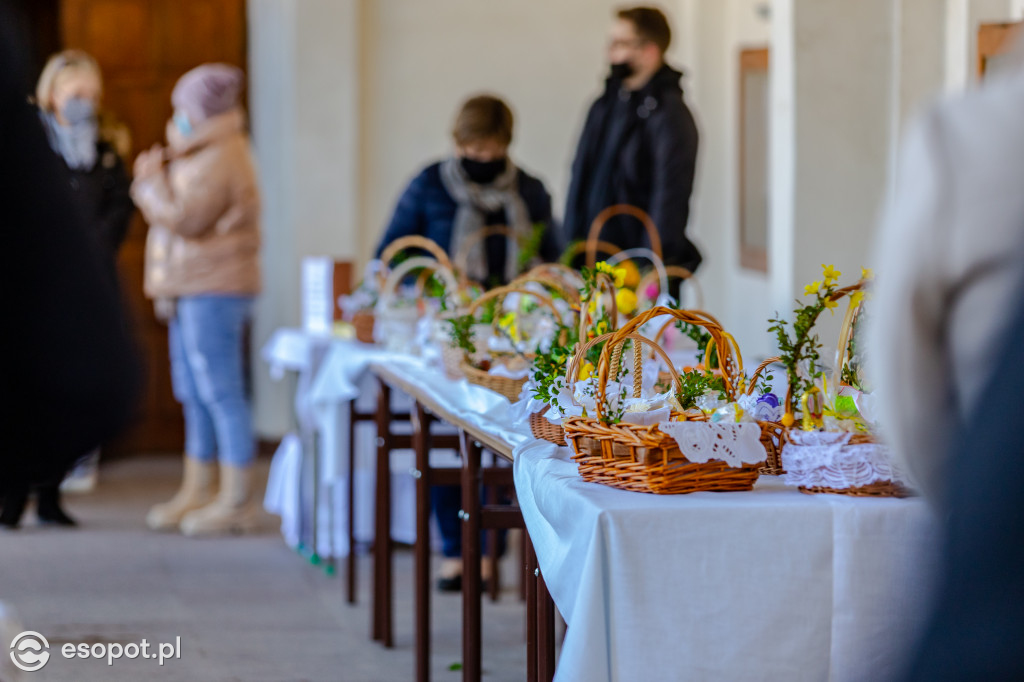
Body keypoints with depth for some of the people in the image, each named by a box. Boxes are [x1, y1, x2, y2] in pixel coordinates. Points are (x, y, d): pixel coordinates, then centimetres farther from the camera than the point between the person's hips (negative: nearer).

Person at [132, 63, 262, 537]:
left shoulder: (218, 162, -16)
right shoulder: (199, 155, 19)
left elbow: (184, 218, -20)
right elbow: (177, 216, 24)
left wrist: (150, 180, -6)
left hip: (213, 292, -11)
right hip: (190, 291, 11)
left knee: (220, 392, -8)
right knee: (194, 394, 14)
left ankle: (236, 501, -6)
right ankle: (197, 491, 22)